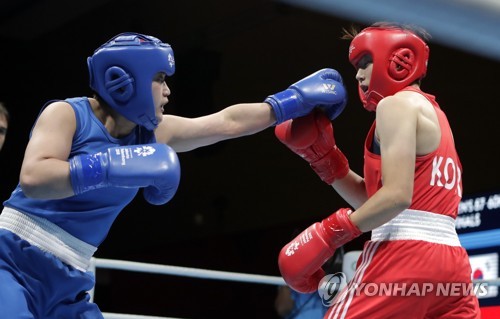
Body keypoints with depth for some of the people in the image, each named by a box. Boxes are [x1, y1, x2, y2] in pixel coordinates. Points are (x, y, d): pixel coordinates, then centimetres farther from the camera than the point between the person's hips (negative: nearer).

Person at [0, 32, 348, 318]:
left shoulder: (152, 133, 7)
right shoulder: (66, 114, -10)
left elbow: (228, 122, 14)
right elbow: (32, 179, -26)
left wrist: (296, 98, 17)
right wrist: (117, 166, -32)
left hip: (67, 284, 7)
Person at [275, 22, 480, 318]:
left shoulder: (396, 104, -2)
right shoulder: (432, 113, 25)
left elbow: (397, 196, -16)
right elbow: (375, 200, 21)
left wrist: (328, 234, -12)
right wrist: (323, 155, 16)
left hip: (404, 255, -9)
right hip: (451, 262, 9)